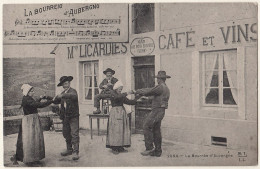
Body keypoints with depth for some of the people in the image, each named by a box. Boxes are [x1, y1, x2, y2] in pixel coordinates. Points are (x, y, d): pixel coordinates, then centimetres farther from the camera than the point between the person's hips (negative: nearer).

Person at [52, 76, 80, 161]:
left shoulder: (72, 91, -8)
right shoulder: (63, 93, 16)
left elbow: (74, 96, -32)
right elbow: (56, 102, 16)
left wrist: (63, 95, -38)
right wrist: (56, 98, -7)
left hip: (73, 116, -8)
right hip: (65, 116, 8)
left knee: (74, 134, -9)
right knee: (66, 133, 14)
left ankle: (75, 152, -8)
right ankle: (69, 150, 27)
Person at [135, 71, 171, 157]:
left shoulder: (160, 87, -13)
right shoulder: (166, 88, 19)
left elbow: (148, 91, -11)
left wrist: (137, 91, 3)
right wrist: (147, 97, 39)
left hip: (157, 111, -10)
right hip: (160, 111, 10)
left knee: (146, 127, -10)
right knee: (156, 131, 11)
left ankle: (149, 148, -12)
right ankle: (157, 151, 14)